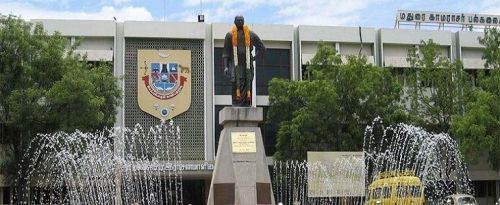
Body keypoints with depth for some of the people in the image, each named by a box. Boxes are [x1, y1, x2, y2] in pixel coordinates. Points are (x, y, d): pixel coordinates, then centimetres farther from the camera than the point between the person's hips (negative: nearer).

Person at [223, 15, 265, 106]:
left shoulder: (251, 34, 11)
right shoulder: (230, 35, 9)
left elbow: (262, 47, 19)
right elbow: (225, 53, 7)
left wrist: (254, 58, 8)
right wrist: (226, 67, -4)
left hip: (247, 65, 2)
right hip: (235, 65, -2)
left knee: (247, 86, -3)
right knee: (236, 85, -14)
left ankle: (246, 106, -3)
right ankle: (236, 104, -18)